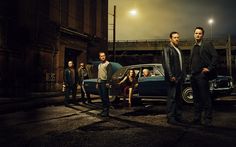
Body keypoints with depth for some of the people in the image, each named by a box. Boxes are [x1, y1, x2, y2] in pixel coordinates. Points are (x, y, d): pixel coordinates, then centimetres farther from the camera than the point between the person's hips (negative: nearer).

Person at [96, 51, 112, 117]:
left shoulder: (108, 64, -4)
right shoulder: (99, 65, 21)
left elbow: (109, 74, -12)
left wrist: (108, 82, -21)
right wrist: (97, 83, 20)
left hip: (104, 82, -8)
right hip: (99, 82, 8)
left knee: (105, 97, -8)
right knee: (102, 97, 10)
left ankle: (106, 111, -6)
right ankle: (104, 109, 19)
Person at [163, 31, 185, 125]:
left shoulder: (178, 49, 21)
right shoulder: (167, 49, -5)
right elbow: (167, 63, -13)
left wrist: (182, 75, 14)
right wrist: (171, 76, -19)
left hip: (179, 77, 8)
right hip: (173, 78, -8)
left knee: (178, 98, 11)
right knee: (172, 98, -6)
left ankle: (178, 116, 18)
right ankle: (170, 117, -2)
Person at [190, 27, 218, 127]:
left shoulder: (207, 44, -1)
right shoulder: (194, 47, 19)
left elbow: (215, 56, -10)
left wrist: (209, 68, -13)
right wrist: (191, 71, 15)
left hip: (202, 74, -7)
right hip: (193, 75, 7)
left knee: (205, 98, -4)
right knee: (196, 98, 11)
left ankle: (208, 120, 4)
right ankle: (197, 118, 19)